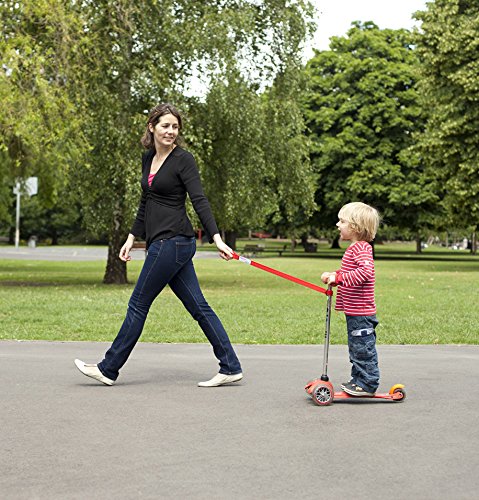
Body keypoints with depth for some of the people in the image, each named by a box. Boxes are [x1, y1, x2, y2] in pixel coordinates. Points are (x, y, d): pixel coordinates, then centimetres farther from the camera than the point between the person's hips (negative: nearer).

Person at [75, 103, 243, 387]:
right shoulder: (149, 158, 16)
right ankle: (231, 368, 10)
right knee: (198, 306, 7)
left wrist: (217, 238, -23)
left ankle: (108, 369, 14)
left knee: (139, 304, 1)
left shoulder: (183, 159, -8)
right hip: (163, 243, 8)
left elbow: (199, 201, -15)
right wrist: (132, 238, 22)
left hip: (173, 241, -8)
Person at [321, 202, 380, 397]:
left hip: (361, 313, -10)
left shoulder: (361, 248, -17)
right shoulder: (354, 248, 16)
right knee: (356, 348, 18)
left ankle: (367, 384, 4)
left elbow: (366, 271, -34)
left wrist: (339, 277, -30)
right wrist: (333, 276, 10)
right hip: (354, 312, 10)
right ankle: (358, 380, 27)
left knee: (363, 348, -3)